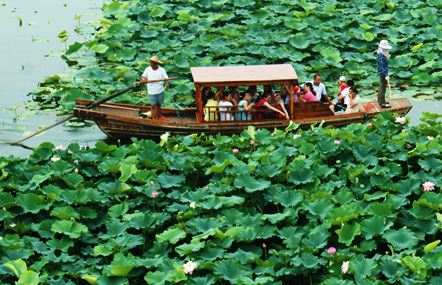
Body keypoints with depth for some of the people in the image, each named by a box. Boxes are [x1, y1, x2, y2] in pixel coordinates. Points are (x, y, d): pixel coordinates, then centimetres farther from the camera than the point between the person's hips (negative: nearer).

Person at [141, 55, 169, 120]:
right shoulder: (147, 69, -1)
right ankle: (154, 120, 2)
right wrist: (143, 80, -18)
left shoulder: (162, 70, -5)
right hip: (151, 91, -1)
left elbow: (166, 79, -5)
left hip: (160, 91, 1)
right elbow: (143, 77, 7)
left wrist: (167, 84, -27)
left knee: (158, 105, 13)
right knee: (153, 106, -2)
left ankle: (157, 118, 27)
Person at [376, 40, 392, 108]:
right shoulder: (381, 56, -22)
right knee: (383, 88, -6)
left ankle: (380, 100, 37)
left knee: (381, 87, 22)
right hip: (383, 74, -11)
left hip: (382, 74, 11)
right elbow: (382, 66, -26)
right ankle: (382, 103, -2)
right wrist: (386, 75, -28)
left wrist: (387, 58, 10)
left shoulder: (382, 55, 10)